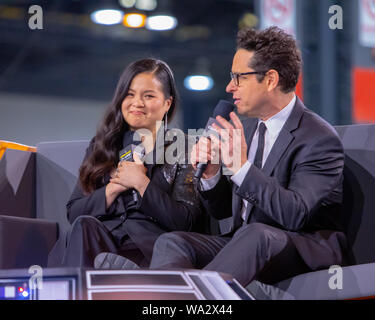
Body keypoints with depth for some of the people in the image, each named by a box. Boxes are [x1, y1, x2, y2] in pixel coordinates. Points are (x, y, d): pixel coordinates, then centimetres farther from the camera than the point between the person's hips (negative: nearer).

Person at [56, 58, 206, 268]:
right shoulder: (102, 146, 21)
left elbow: (187, 223, -1)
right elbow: (74, 213, 11)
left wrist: (141, 183, -6)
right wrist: (114, 188, -4)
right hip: (100, 241, 4)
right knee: (85, 225, -32)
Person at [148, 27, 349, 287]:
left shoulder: (319, 139, -12)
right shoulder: (247, 127, 12)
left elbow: (295, 215, -25)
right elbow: (223, 211, 16)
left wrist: (241, 166, -28)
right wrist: (211, 172, -6)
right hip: (245, 243, 7)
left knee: (255, 235, -39)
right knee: (171, 242, -16)